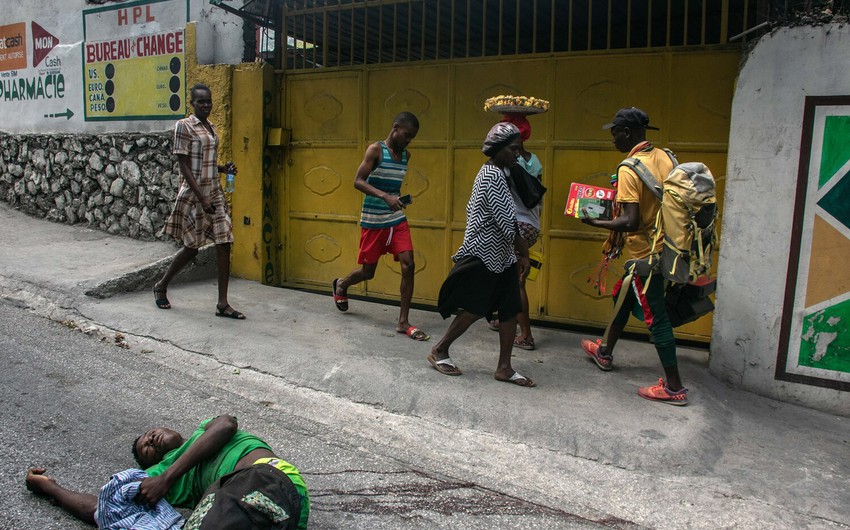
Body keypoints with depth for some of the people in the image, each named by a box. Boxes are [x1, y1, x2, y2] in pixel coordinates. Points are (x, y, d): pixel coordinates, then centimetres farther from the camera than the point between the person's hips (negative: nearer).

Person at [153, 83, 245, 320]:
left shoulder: (211, 128, 13)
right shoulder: (184, 126, -9)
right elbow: (184, 165, -14)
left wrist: (223, 168, 1)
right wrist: (202, 198, -20)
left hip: (215, 192, 7)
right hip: (193, 194, -7)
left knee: (224, 244, -1)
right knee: (192, 247, 4)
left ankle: (222, 304, 3)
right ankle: (161, 286, 30)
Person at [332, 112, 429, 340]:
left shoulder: (405, 156, 8)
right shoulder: (375, 150, -11)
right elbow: (358, 181, -19)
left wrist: (399, 198, 8)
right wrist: (384, 196, -31)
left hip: (397, 219, 5)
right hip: (373, 221, -5)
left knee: (408, 265, -10)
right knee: (368, 271, 7)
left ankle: (403, 321, -1)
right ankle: (341, 285, 43)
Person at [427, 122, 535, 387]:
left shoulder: (494, 173, 13)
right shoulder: (493, 176, -18)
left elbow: (472, 208, 19)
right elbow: (508, 222, -22)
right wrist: (524, 254, -15)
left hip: (499, 254, 9)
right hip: (483, 254, -9)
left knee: (510, 309, 6)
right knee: (474, 309, 0)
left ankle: (504, 367, 13)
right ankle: (440, 351, 18)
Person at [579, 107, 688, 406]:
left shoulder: (629, 169, -21)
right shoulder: (664, 157, 4)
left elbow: (631, 222, -27)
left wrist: (595, 222, -13)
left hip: (645, 252, -9)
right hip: (663, 244, 9)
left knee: (655, 316, 0)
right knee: (623, 298, 23)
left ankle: (674, 387, 8)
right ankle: (605, 353, 41)